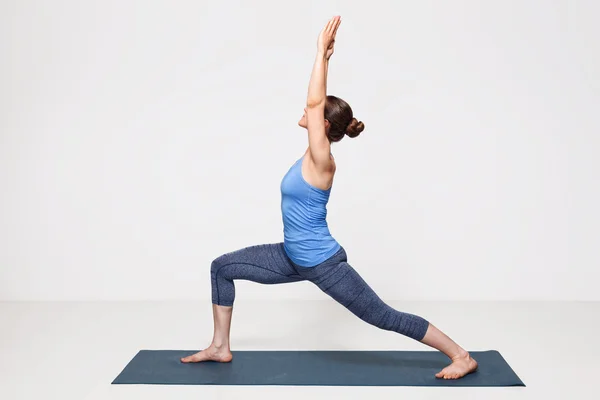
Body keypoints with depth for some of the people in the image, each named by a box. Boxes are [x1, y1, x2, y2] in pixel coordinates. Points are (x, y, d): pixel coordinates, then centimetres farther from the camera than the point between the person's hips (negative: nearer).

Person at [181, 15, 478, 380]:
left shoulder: (322, 160, -21)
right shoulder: (315, 154, 2)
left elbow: (315, 101, -26)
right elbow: (319, 101, 8)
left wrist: (322, 51, -19)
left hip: (323, 264, -9)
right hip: (294, 258, 9)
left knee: (384, 317, 0)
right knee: (222, 267, 8)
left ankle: (462, 356, 16)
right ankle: (221, 347, 18)